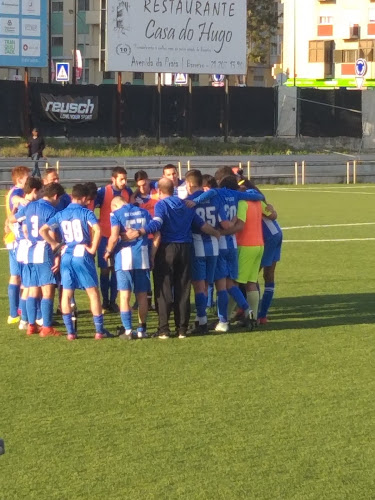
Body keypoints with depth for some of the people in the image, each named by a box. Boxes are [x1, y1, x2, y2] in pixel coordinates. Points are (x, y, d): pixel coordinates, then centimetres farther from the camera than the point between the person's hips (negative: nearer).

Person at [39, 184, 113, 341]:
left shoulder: (60, 215, 7)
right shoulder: (86, 213, -6)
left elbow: (43, 230, 5)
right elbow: (97, 230, -21)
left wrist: (54, 243, 11)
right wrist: (93, 248, -10)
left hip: (66, 256, 4)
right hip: (83, 255, -4)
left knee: (66, 294, 9)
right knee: (93, 292, 4)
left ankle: (70, 331, 6)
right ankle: (99, 330, 4)